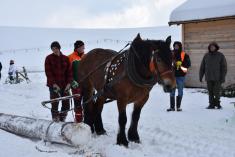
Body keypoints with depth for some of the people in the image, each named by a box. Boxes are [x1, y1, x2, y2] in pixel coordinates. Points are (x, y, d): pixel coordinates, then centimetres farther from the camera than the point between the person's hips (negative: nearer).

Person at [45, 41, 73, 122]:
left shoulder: (65, 58, 8)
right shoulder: (49, 58, 0)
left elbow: (69, 71, 6)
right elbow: (48, 72, -6)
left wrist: (68, 83, -6)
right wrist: (54, 84, -15)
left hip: (65, 85, 3)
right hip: (54, 85, -3)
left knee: (66, 104, 4)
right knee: (55, 104, -3)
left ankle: (62, 120, 19)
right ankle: (56, 121, 6)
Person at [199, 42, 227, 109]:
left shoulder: (220, 55, 0)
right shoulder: (206, 56, 7)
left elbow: (224, 67, -2)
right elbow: (202, 67, 9)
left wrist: (222, 77, -9)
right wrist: (200, 76, 5)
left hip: (217, 78, -2)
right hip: (209, 78, 3)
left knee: (217, 91, -5)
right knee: (210, 92, 4)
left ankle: (217, 103, 12)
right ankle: (211, 104, 11)